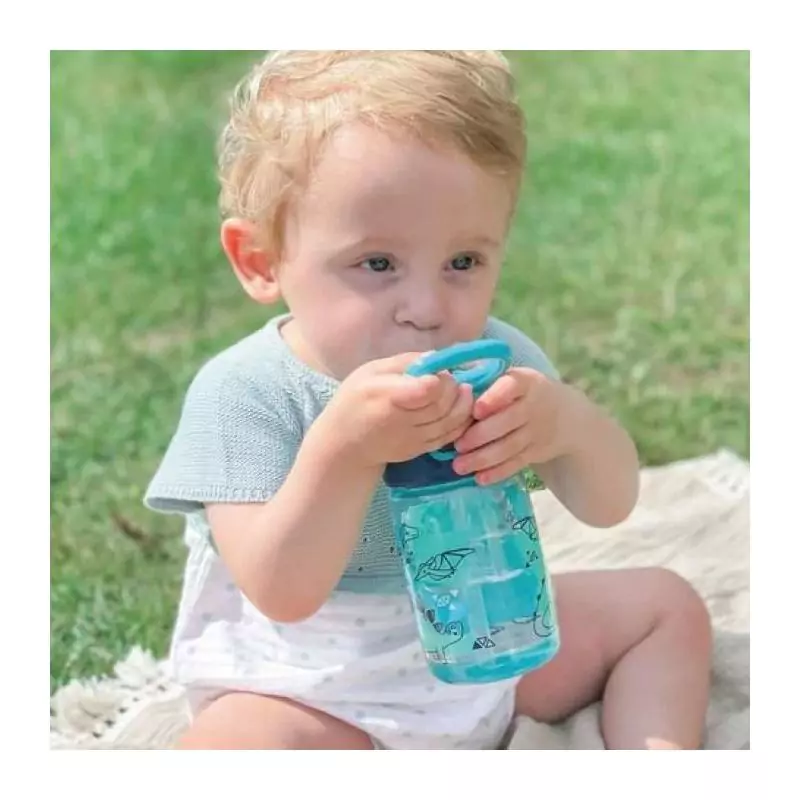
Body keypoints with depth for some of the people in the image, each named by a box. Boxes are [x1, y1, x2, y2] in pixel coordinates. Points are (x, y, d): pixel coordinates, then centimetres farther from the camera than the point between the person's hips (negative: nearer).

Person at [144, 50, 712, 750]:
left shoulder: (489, 356, -6)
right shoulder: (244, 395, -21)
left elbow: (608, 506, -5)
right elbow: (282, 592, -28)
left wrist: (570, 423, -29)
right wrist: (342, 448, -45)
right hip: (312, 690, -5)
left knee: (666, 603, 4)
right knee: (227, 746, -35)